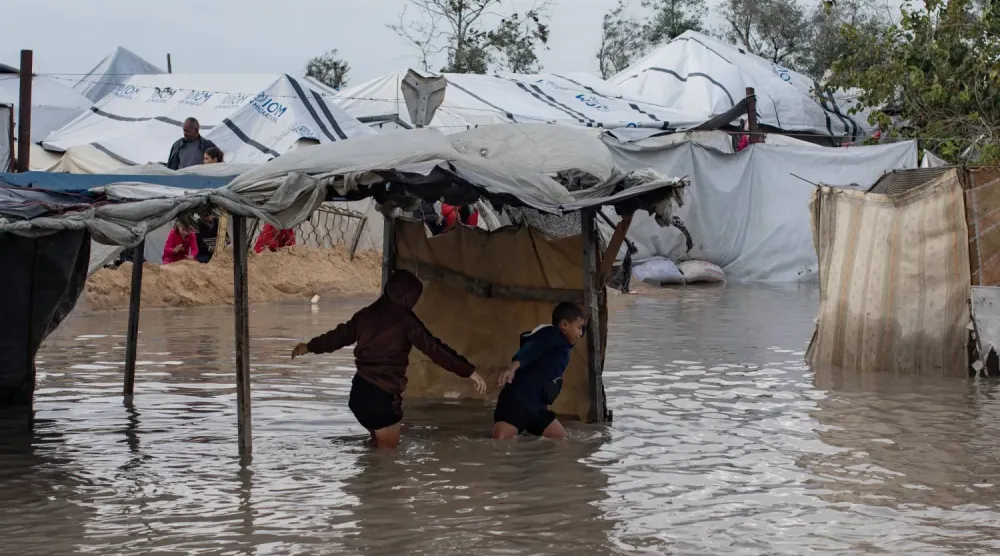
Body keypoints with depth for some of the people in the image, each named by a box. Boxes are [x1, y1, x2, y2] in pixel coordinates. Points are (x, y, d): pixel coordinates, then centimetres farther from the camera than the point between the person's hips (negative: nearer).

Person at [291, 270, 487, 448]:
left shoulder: (367, 314, 7)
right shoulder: (404, 320, -11)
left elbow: (340, 335, 20)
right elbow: (433, 348, -14)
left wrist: (309, 347, 39)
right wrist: (468, 371, -12)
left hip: (359, 391, 7)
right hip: (381, 396, -7)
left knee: (380, 448, 21)